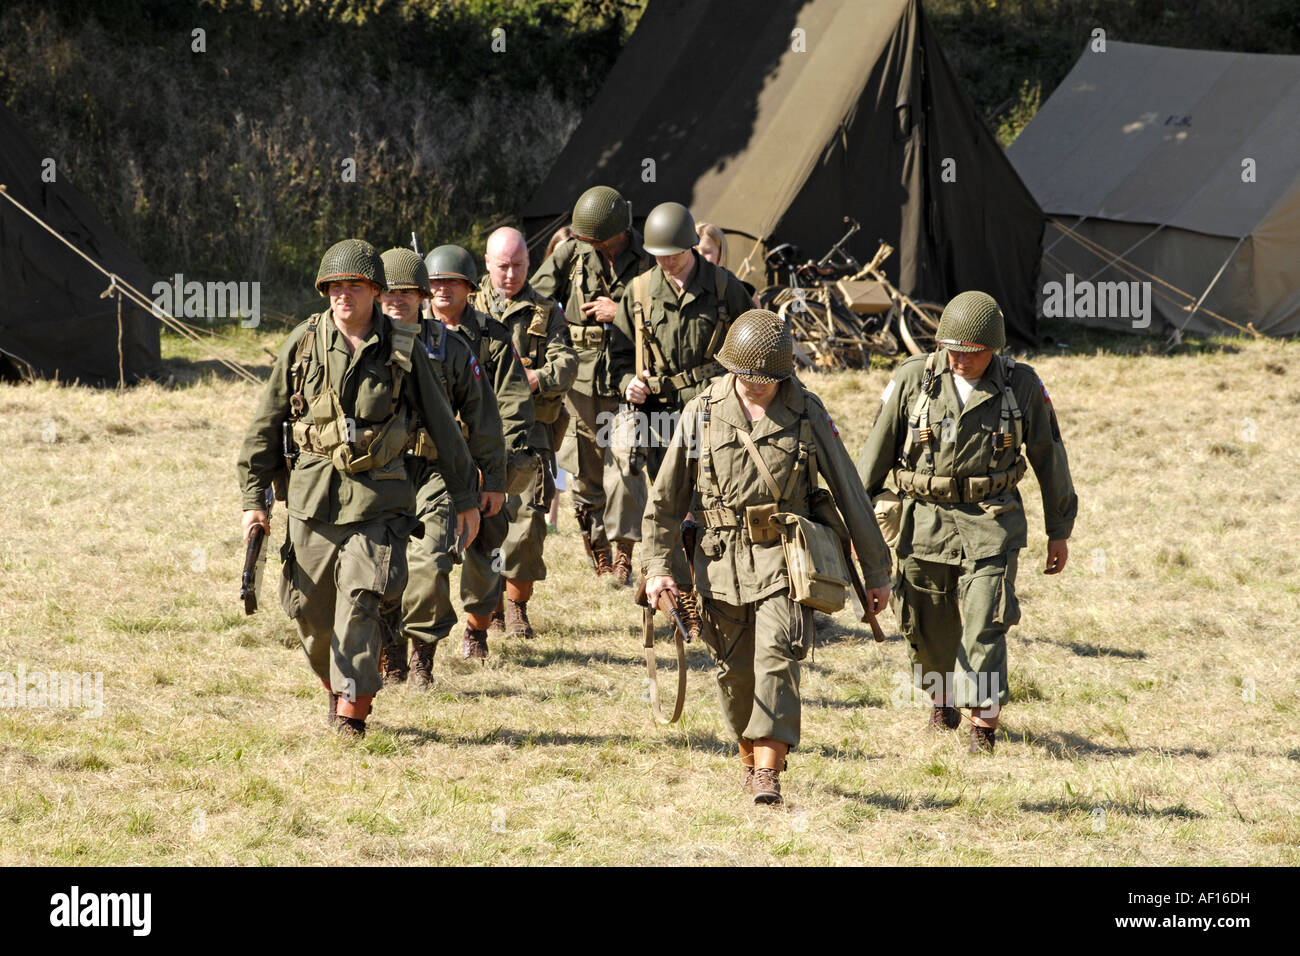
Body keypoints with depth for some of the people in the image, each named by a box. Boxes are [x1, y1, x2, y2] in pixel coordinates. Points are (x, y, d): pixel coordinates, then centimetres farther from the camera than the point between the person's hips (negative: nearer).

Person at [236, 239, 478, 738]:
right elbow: (266, 426, 8)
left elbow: (442, 427, 10)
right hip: (313, 497, 2)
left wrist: (464, 496, 13)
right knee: (312, 611, 7)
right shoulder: (303, 345, 1)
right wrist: (253, 499, 5)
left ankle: (352, 713, -7)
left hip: (378, 499, -2)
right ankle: (337, 686, 33)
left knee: (361, 604, -12)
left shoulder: (402, 351, 0)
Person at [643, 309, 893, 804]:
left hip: (783, 558, -2)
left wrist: (875, 570, 7)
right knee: (734, 671, 7)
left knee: (776, 657, -17)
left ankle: (768, 772, -19)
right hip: (721, 563, 2)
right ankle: (749, 758, 29)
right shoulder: (702, 412, 1)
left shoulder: (807, 412, 0)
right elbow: (666, 496, 7)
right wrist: (658, 566, 0)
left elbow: (849, 492, 5)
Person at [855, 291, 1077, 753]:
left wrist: (1059, 530, 11)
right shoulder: (913, 379, -4)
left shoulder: (1021, 385, -3)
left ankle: (983, 725, -10)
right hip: (925, 521, 1)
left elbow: (1049, 457, 7)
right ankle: (941, 697, 39)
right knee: (929, 628, 11)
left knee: (984, 626, -13)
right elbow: (877, 450, 5)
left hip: (990, 524, -1)